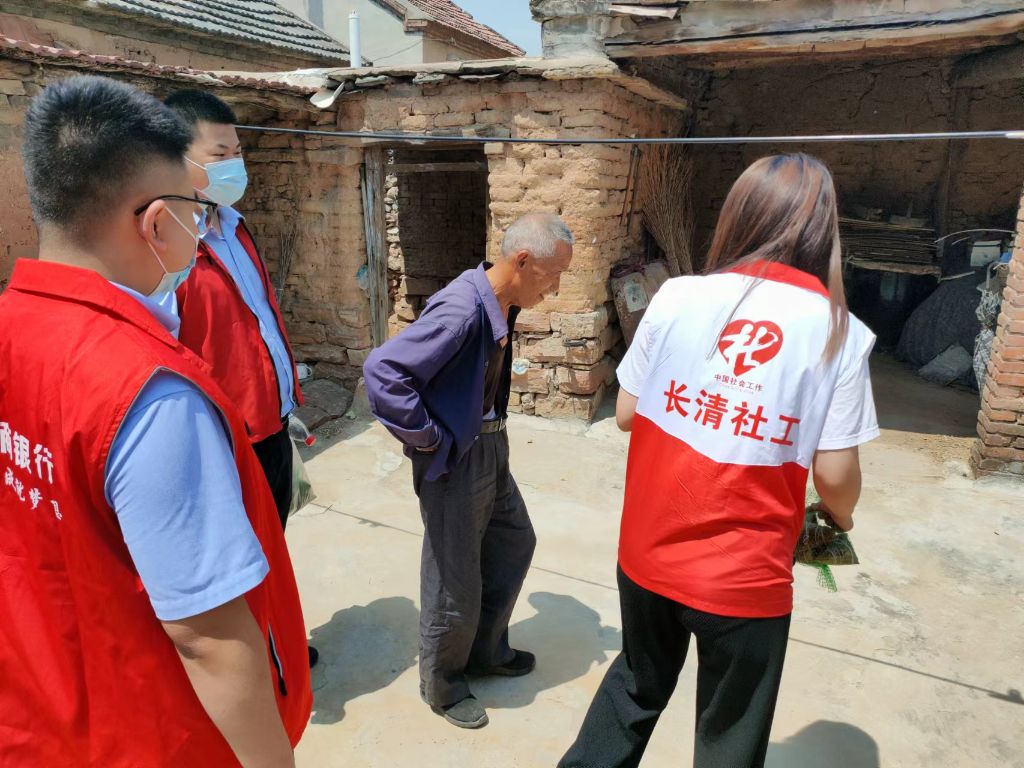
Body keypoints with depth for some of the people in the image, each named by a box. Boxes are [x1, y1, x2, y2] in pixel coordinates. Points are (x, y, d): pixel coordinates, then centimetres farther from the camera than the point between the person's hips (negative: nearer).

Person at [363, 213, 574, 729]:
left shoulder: (501, 305, 1)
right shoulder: (461, 311, -27)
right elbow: (383, 370, -33)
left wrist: (490, 430, 13)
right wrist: (428, 438, -22)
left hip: (490, 448, 9)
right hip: (455, 459, -9)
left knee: (514, 543, 23)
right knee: (455, 581, 8)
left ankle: (485, 652, 44)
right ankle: (441, 683, 35)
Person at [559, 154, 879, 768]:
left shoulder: (678, 296, -7)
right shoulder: (841, 333, -10)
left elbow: (626, 415, -1)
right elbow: (834, 475, -8)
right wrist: (841, 520, 14)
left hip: (648, 553, 2)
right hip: (744, 577, -2)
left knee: (638, 684, 30)